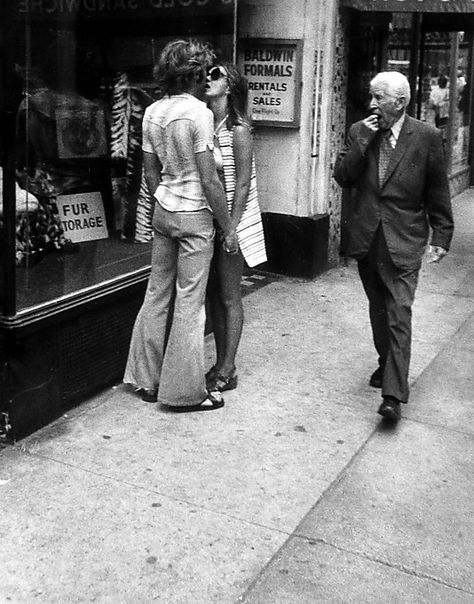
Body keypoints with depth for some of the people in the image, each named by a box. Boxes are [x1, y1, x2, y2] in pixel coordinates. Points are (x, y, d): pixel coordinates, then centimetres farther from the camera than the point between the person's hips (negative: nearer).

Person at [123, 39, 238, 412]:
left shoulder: (152, 112, 7)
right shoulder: (199, 112, -14)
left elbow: (151, 173, 12)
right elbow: (209, 179, -15)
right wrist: (228, 227, -8)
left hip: (163, 211, 7)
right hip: (195, 214, -7)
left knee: (158, 294, 14)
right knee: (189, 302, 0)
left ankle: (148, 380, 24)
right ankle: (185, 391, 10)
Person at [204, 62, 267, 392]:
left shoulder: (238, 130, -13)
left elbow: (243, 184, -14)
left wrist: (231, 227, -18)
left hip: (231, 220, -7)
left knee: (229, 298, 2)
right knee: (214, 295, 12)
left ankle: (227, 371, 12)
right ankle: (220, 364, 24)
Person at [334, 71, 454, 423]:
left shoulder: (426, 137, -6)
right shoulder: (359, 132, 3)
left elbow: (438, 193, 0)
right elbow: (342, 178, -3)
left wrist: (442, 237, 0)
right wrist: (362, 142, -14)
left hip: (403, 243, -4)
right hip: (366, 239, 4)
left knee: (399, 315, -10)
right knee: (378, 309, 18)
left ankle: (394, 395, -10)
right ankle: (387, 364, 40)